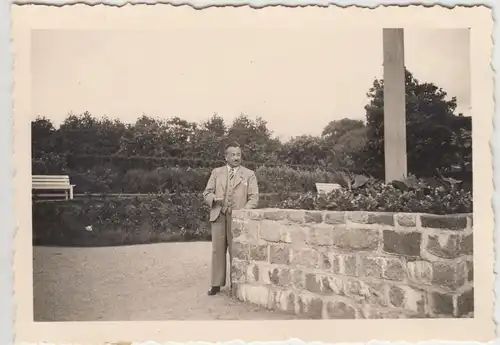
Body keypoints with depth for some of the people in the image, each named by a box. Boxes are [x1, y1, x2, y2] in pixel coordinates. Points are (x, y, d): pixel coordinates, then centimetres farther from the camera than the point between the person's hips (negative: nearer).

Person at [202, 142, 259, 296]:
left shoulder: (249, 174, 6)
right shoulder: (216, 172, 12)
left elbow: (254, 197, 0)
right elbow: (206, 193, 10)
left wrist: (243, 213, -15)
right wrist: (214, 198, -13)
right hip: (218, 216, 2)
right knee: (217, 250, 3)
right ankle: (216, 284, 9)